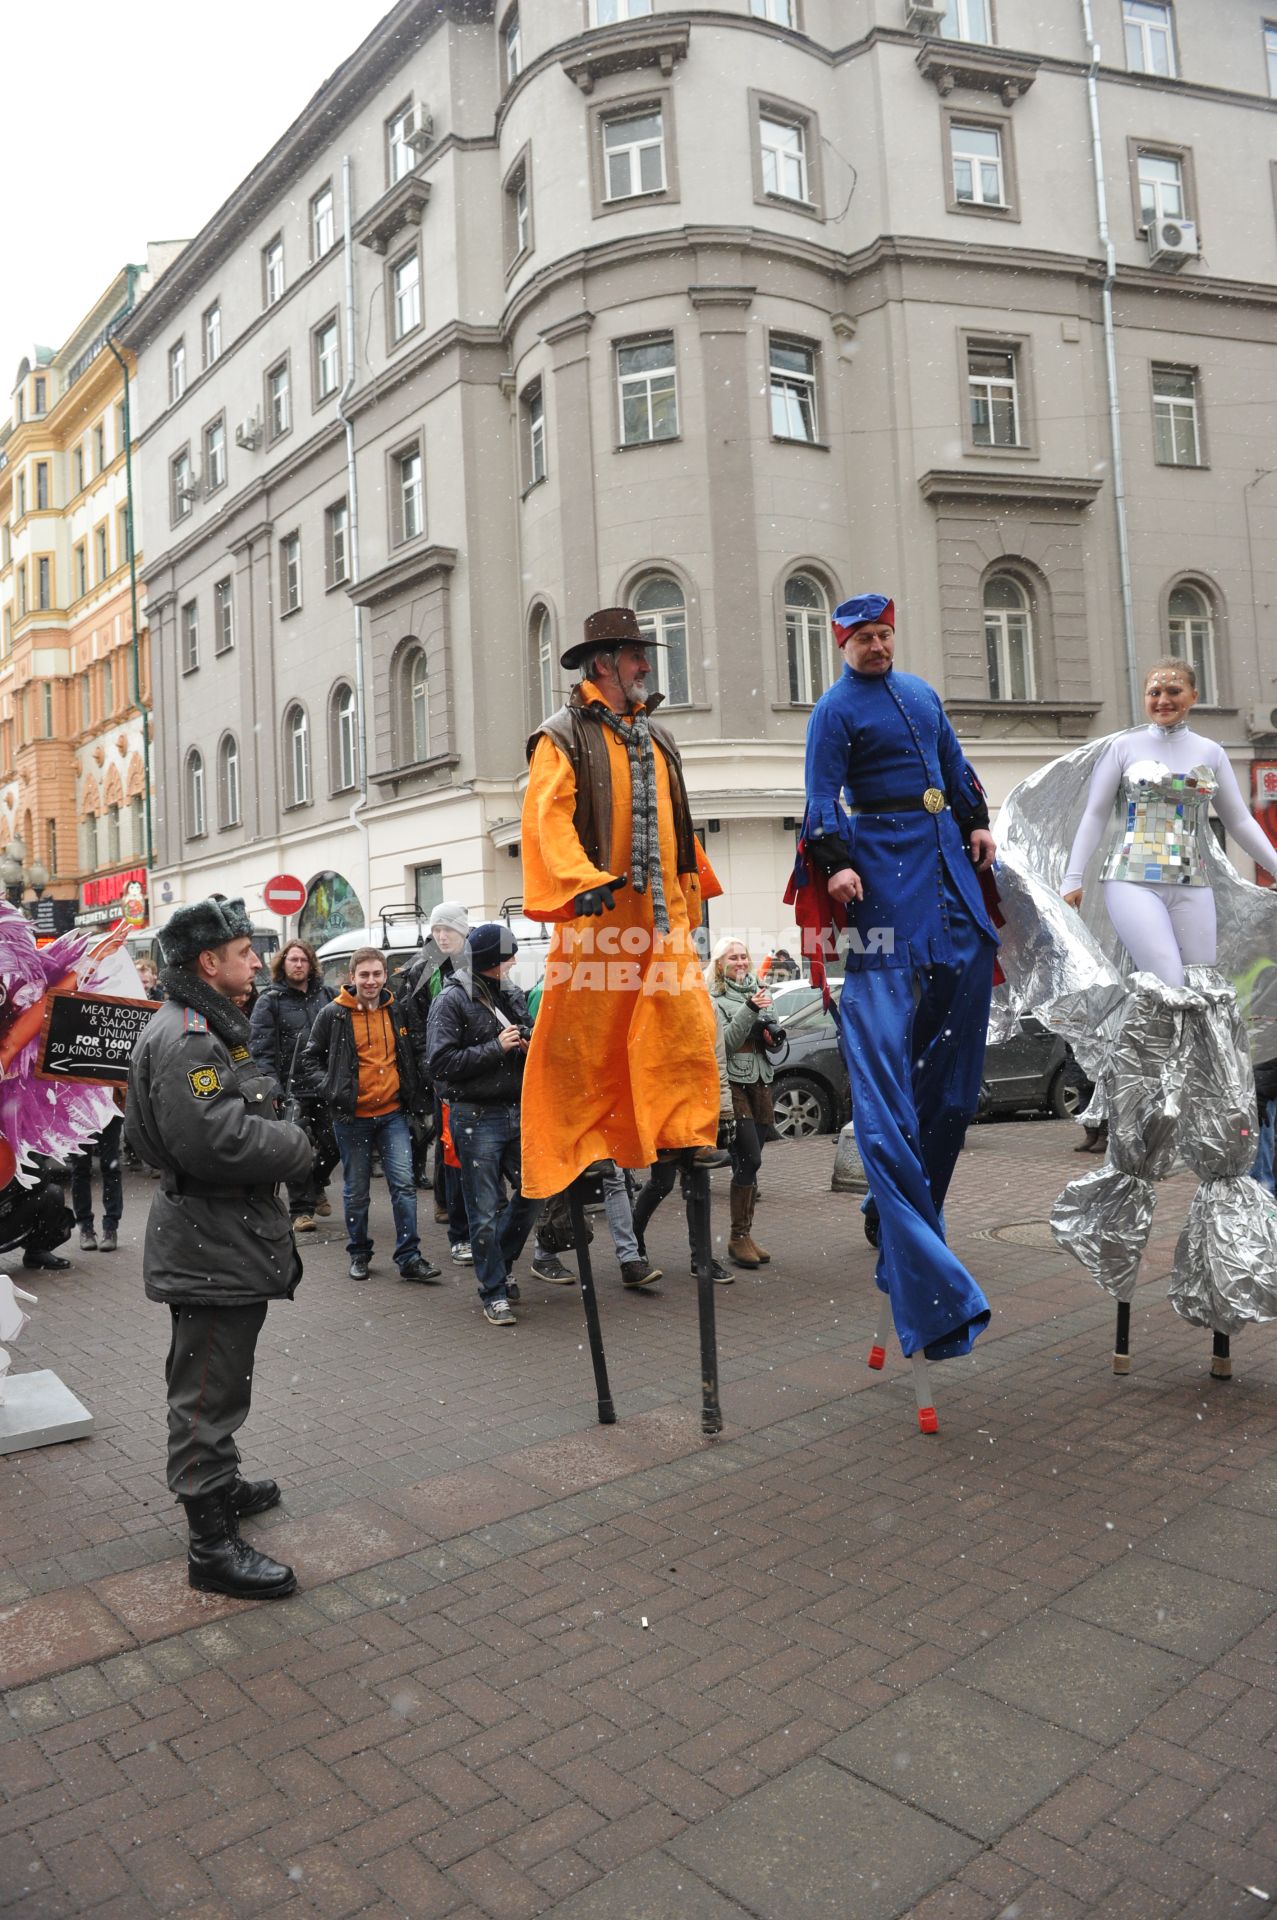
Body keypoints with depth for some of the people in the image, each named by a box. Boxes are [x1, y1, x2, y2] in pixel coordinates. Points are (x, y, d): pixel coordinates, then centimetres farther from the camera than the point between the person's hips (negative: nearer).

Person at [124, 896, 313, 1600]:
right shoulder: (185, 1039, -21)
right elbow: (213, 1139, -31)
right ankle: (212, 1544, 8)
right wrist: (294, 1146, -17)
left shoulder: (208, 1027, 15)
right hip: (212, 1245, -11)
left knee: (211, 1381, 25)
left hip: (228, 1237, 11)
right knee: (209, 1391, -2)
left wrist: (277, 1138, 8)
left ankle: (218, 1484, 43)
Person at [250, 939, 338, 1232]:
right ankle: (301, 1209, 10)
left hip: (326, 1085, 4)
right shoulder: (270, 1000, -1)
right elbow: (261, 1048, -8)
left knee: (332, 1144, 7)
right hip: (292, 1089, -4)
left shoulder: (325, 994, 12)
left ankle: (316, 1187, 35)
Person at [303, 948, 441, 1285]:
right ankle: (359, 1254, 25)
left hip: (392, 1113, 2)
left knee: (404, 1183, -5)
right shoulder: (333, 1015, -4)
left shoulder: (396, 1011, 7)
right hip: (352, 1117, -2)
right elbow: (311, 1059, 4)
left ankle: (409, 1257, 0)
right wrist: (330, 1089, -9)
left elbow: (409, 1057, 20)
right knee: (356, 1191, 9)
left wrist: (411, 1096, 9)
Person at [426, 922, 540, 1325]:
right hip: (476, 1118, -6)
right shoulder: (452, 1000, -8)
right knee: (485, 1210, 1)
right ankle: (494, 1292, 14)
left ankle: (499, 1265, 33)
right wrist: (496, 1048, -19)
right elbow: (441, 1063, -15)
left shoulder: (512, 995, 11)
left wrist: (529, 1047, -2)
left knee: (532, 1193, 12)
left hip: (518, 1111, 6)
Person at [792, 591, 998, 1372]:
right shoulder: (836, 709, -3)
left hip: (945, 854, 8)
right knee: (883, 998, -11)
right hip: (882, 859, -8)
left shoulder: (921, 693, 18)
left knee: (974, 963, 6)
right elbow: (822, 795, -11)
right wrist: (833, 862, -22)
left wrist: (979, 824, 16)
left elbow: (956, 767, 24)